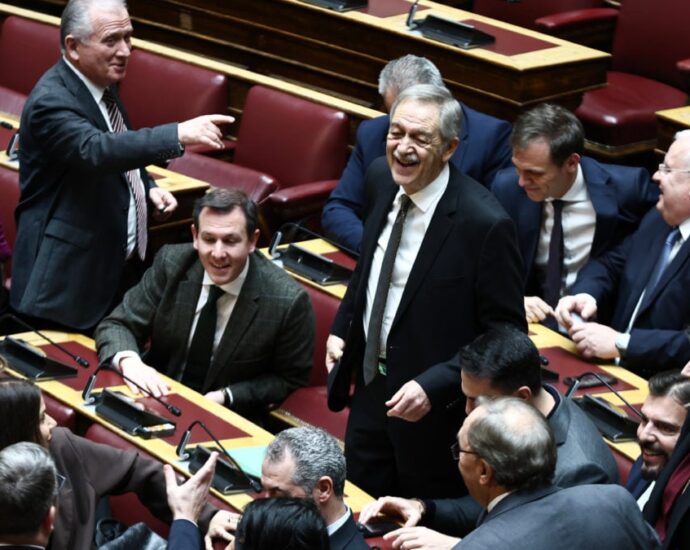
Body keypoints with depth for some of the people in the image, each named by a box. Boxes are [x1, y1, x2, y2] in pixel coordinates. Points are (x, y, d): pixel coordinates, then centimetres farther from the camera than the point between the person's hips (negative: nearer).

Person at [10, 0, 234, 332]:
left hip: (121, 264, 9)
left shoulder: (102, 83, 7)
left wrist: (147, 187, 4)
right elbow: (96, 150, -39)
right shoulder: (50, 101, -21)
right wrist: (179, 135, -49)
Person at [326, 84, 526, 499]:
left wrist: (435, 386, -25)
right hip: (370, 386, 7)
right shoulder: (382, 179, -4)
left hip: (436, 409, -6)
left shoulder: (485, 223, -26)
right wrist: (341, 328, 7)